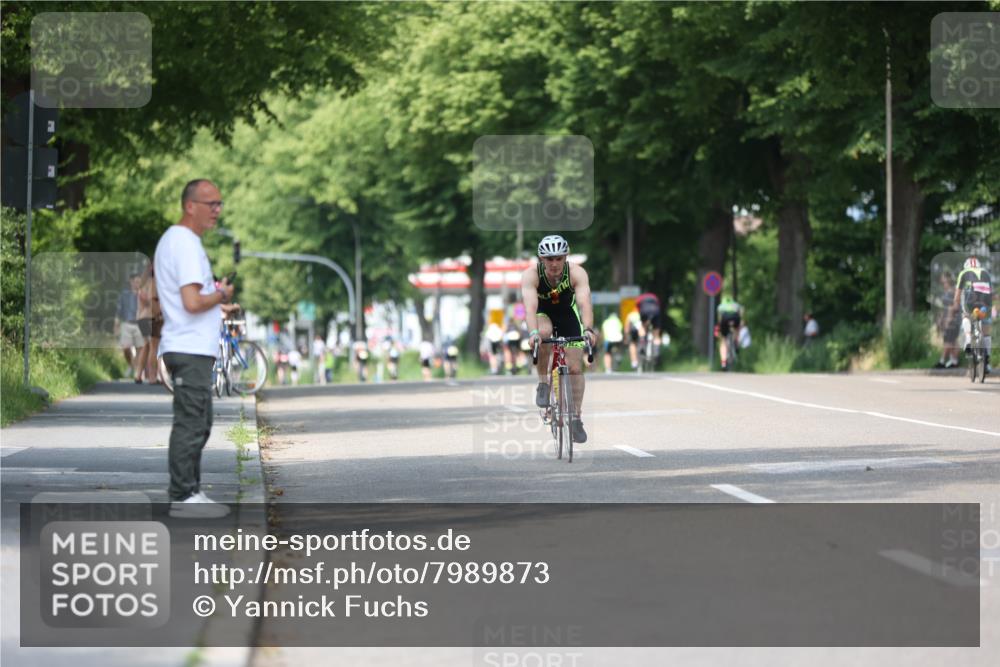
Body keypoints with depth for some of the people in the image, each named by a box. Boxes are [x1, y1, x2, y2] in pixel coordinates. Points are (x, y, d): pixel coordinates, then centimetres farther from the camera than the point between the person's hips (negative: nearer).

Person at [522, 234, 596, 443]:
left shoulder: (576, 273, -30)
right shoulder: (531, 275, -31)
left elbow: (584, 303, -42)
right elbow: (530, 305, -44)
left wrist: (588, 330, -59)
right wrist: (533, 333, -61)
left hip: (568, 315, 1)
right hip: (542, 315, -1)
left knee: (575, 367, -8)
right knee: (544, 332, -36)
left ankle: (576, 418, 5)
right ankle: (543, 383, -19)